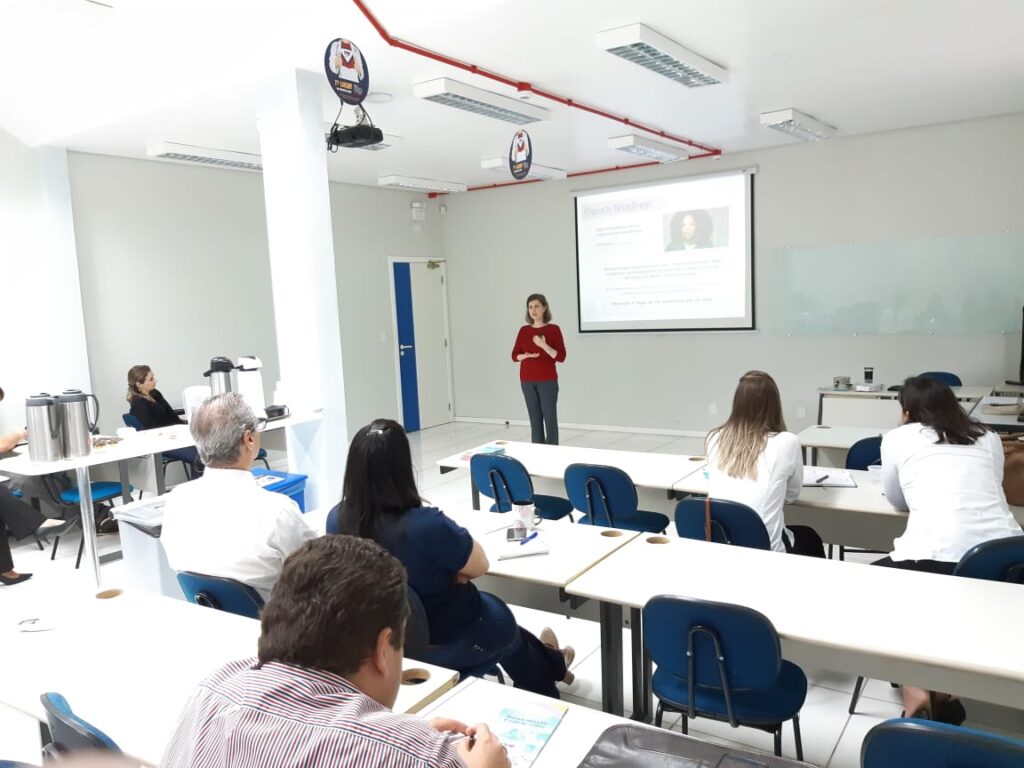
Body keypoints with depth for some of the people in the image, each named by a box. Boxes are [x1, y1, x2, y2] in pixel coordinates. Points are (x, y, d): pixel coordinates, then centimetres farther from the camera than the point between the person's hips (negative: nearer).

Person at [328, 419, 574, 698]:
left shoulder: (336, 520, -17)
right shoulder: (427, 525, -36)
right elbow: (480, 566, -16)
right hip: (443, 644, -6)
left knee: (488, 605, 31)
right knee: (502, 622, 28)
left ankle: (548, 665, 55)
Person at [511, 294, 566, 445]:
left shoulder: (553, 329, -5)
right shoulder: (524, 330, 7)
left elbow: (561, 357, -8)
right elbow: (514, 355, 9)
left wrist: (544, 346, -21)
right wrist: (525, 355, -12)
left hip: (547, 381, -4)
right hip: (527, 381, 4)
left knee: (550, 418, -3)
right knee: (535, 418, 7)